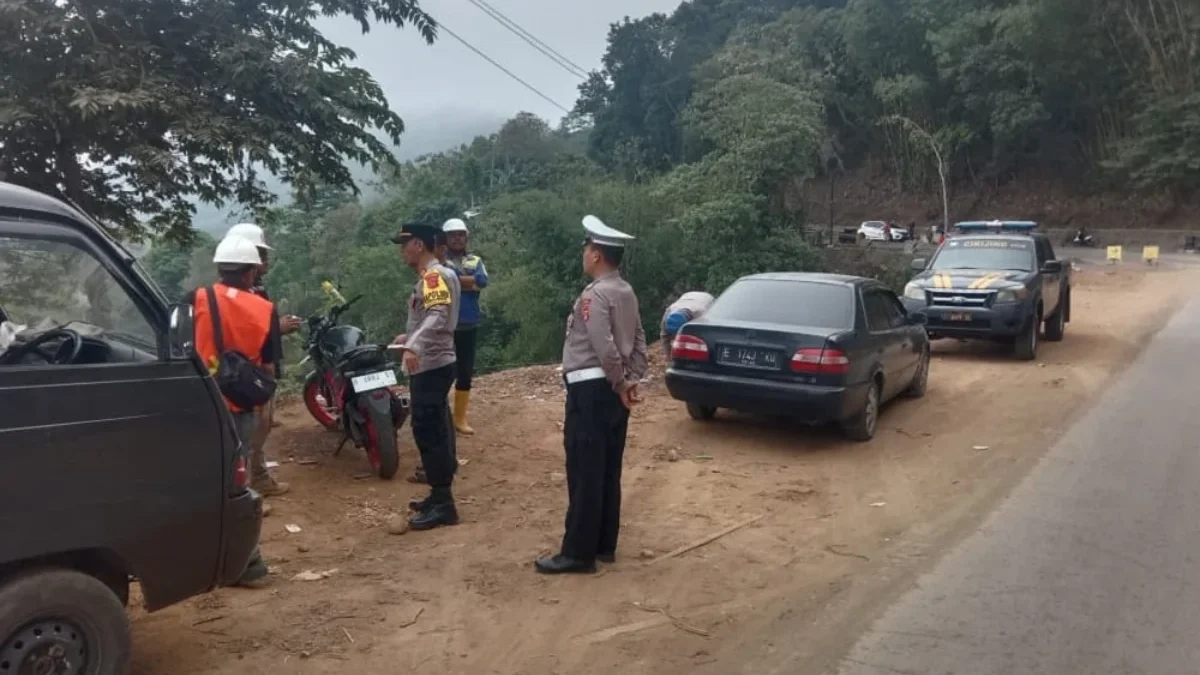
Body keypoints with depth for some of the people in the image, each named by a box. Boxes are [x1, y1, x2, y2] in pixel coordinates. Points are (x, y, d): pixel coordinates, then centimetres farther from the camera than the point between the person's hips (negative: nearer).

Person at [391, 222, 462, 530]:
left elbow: (437, 317, -32)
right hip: (431, 365, 11)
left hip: (431, 366, -11)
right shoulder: (428, 277, 18)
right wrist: (410, 336, 36)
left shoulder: (435, 275, -15)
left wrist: (413, 347, -45)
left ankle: (443, 504, -5)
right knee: (435, 431, 15)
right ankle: (439, 495, 24)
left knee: (428, 431, -9)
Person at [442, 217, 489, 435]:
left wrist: (456, 279, -11)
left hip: (468, 325, 4)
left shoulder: (475, 260, 12)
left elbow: (482, 281, -9)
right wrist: (469, 281, -15)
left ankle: (460, 418, 21)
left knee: (465, 372, 10)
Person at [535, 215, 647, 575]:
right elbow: (639, 341, 9)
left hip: (591, 390, -9)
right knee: (607, 472, 14)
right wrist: (631, 380, 3)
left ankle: (578, 553, 3)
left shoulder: (594, 295, -17)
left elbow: (605, 348, -25)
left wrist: (619, 384, -13)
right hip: (612, 390, 9)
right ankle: (604, 545, 22)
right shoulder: (626, 292, 12)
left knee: (584, 474, -3)